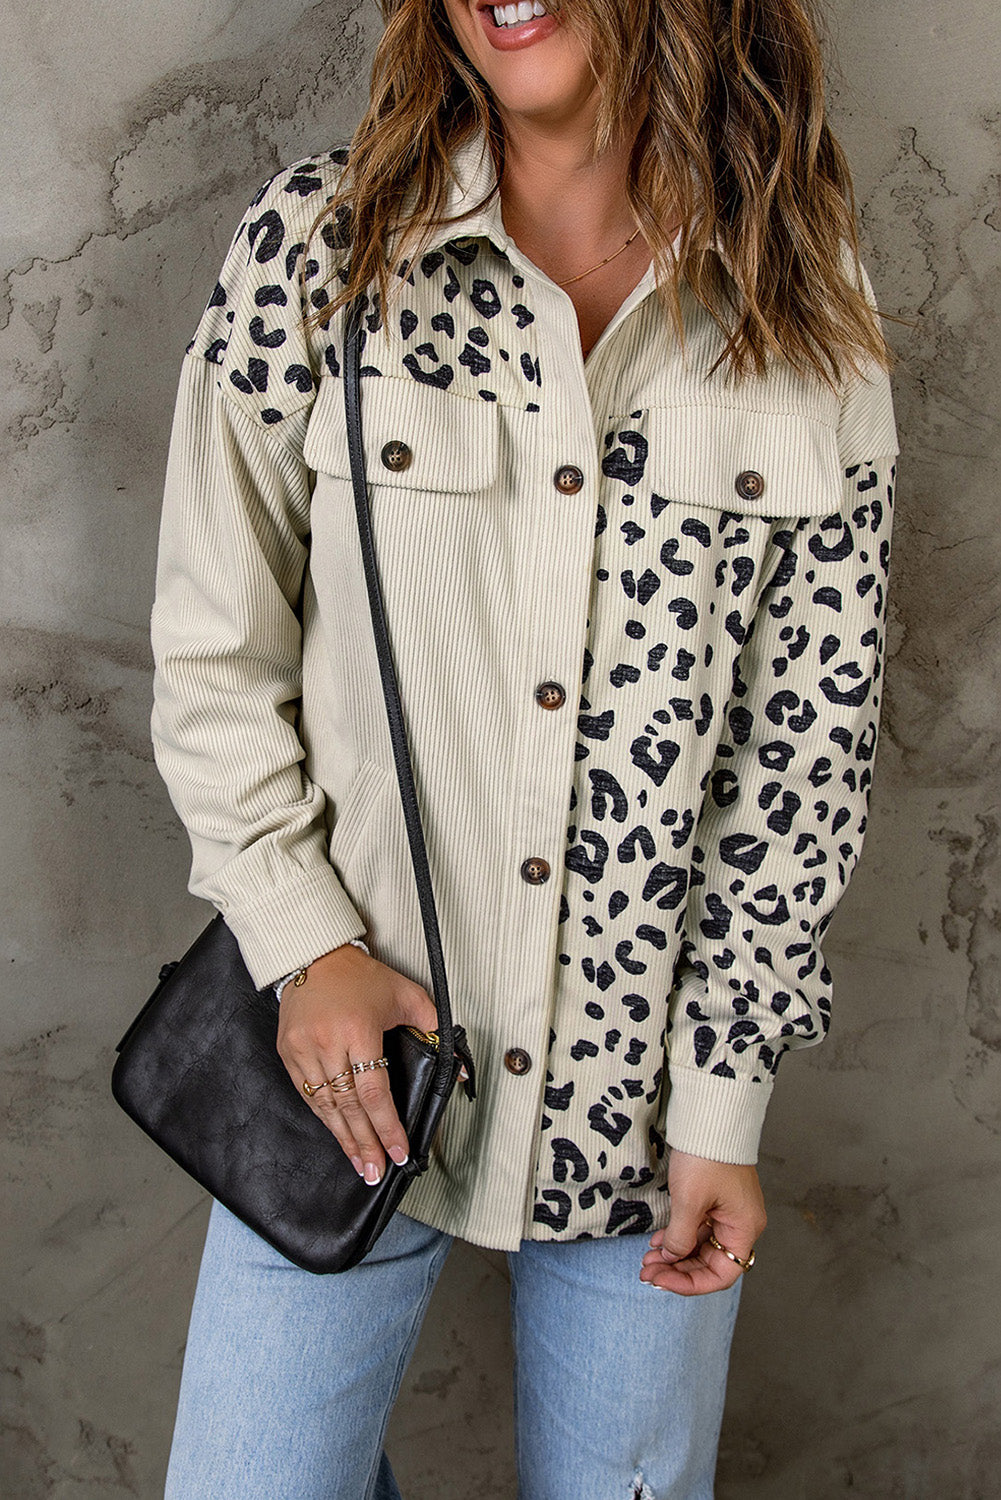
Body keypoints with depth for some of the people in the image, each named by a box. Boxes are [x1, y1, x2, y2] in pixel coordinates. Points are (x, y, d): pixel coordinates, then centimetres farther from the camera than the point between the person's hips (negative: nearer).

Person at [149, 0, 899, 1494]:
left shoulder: (810, 311, -2)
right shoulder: (314, 242, -5)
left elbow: (813, 735, -2)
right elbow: (211, 652, 0)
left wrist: (725, 1099, -3)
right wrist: (305, 945, -9)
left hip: (649, 1078, 1)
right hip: (349, 1046, 0)